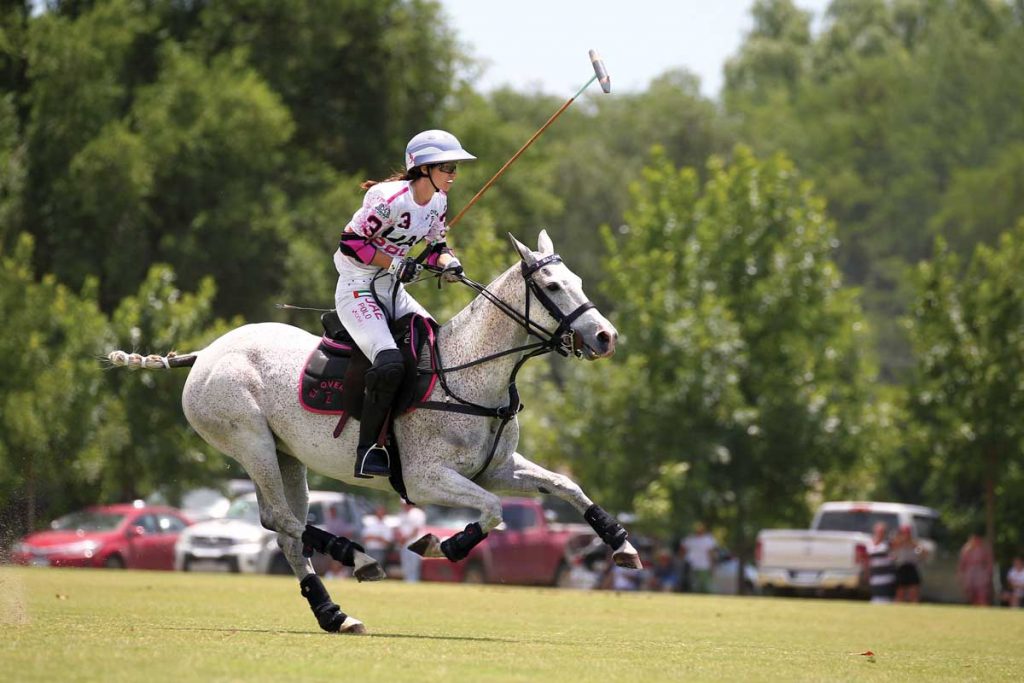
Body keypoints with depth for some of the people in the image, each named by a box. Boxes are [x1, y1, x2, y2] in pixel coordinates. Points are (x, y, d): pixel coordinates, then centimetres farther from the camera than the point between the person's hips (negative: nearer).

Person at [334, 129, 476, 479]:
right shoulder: (388, 199, -21)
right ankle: (367, 449, -18)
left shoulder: (438, 202, 4)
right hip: (358, 290, -9)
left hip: (393, 292, 9)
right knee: (389, 364, -29)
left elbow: (437, 246, 15)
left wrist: (448, 263, -7)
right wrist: (394, 263, -21)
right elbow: (349, 242, -18)